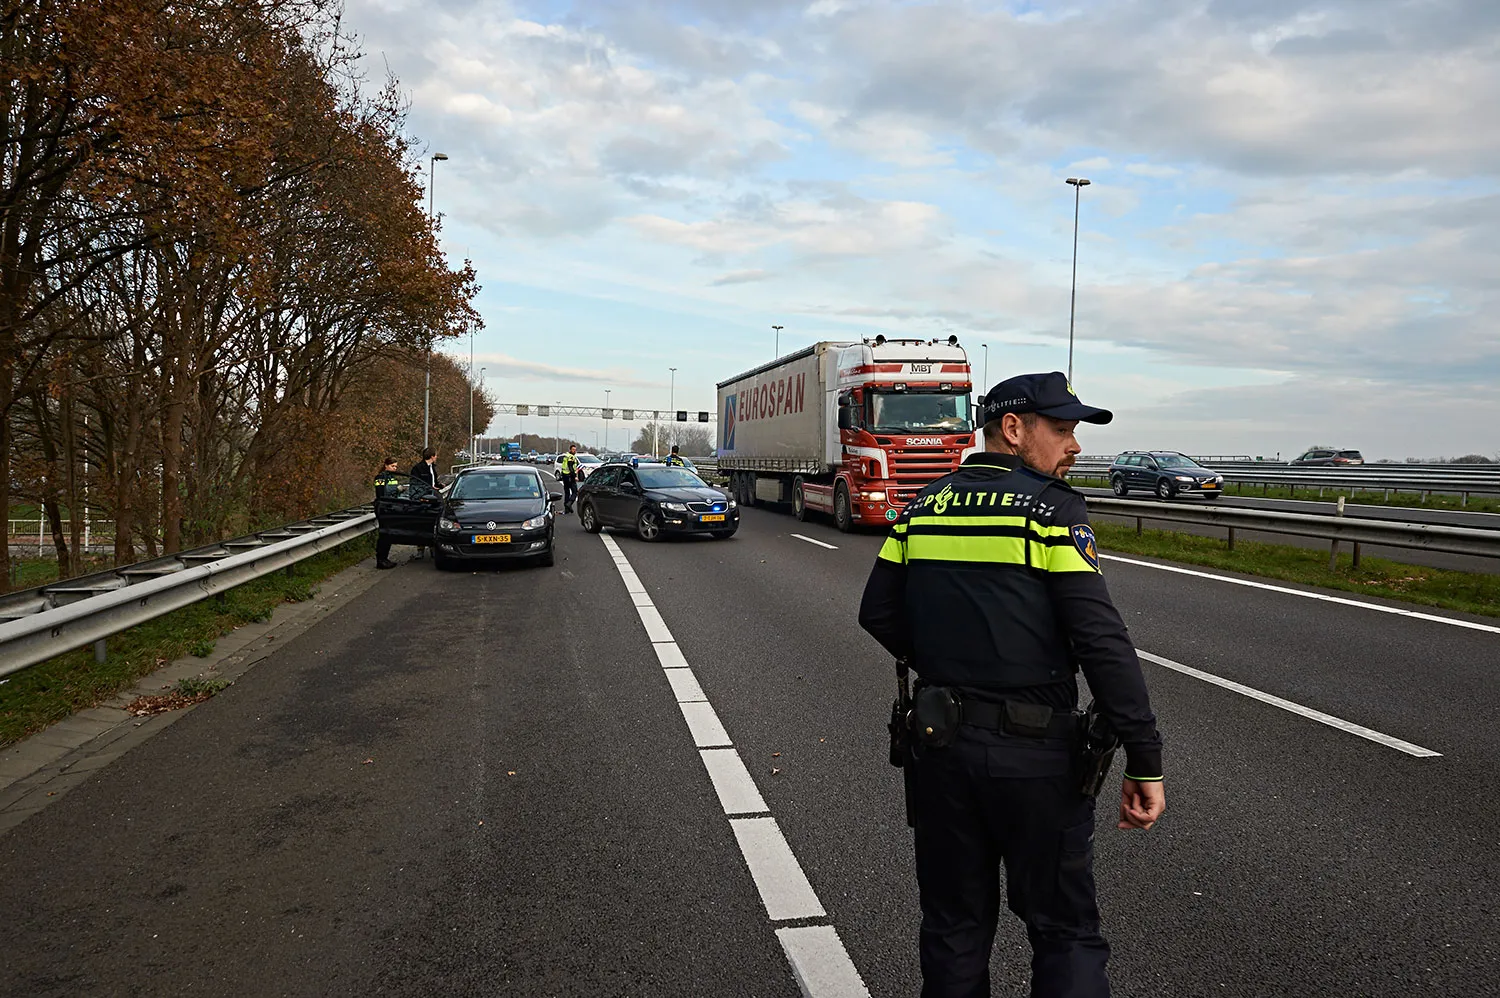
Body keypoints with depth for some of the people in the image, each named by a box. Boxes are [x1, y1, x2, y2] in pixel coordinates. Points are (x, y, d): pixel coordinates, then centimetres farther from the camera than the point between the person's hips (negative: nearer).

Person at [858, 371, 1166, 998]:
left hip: (939, 742, 5)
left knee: (954, 928, 19)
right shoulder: (1053, 508, -11)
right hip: (1034, 754, -5)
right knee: (1065, 934, 11)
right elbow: (1102, 641, -17)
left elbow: (878, 613, 9)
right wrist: (1145, 762, -12)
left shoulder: (923, 507, 5)